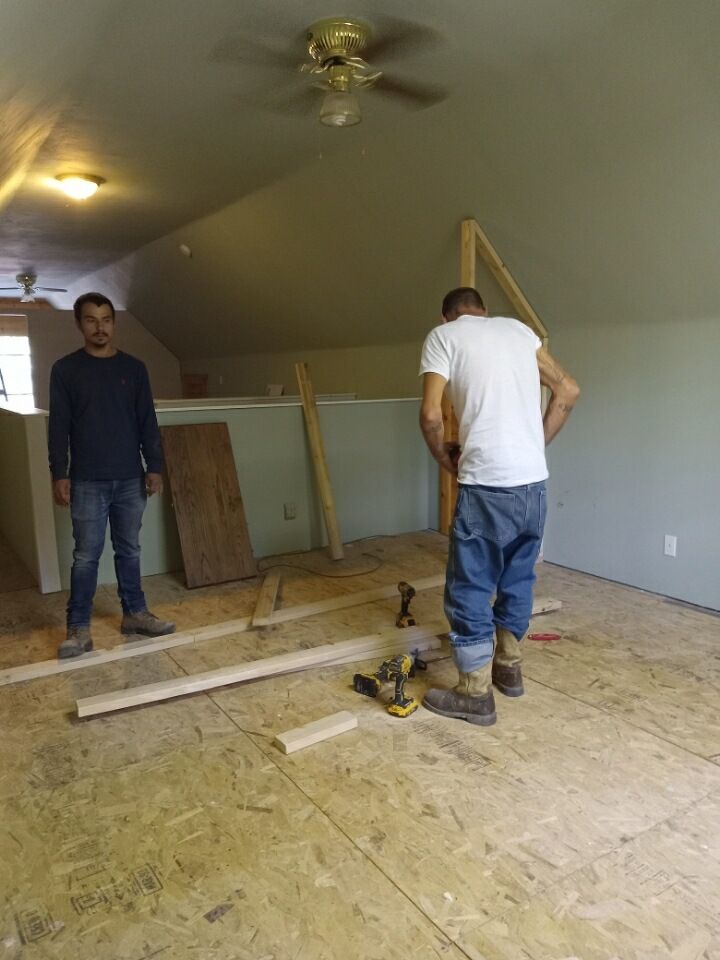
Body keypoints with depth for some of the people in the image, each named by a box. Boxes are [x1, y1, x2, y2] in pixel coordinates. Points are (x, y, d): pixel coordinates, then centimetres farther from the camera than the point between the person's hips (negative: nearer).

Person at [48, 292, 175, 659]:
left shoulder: (134, 368, 7)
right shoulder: (65, 369, 1)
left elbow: (148, 423, 8)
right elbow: (58, 427, -1)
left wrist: (154, 467, 2)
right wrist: (59, 474, -8)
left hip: (130, 479, 3)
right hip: (87, 482, -2)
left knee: (129, 550, 12)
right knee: (86, 556, 1)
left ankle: (135, 614, 24)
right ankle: (78, 628, 10)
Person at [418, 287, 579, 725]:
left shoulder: (443, 335, 2)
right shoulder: (518, 328, 17)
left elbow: (431, 416, -9)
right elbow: (569, 391, 14)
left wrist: (447, 459, 9)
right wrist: (535, 446, 17)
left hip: (488, 485, -6)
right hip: (535, 481, 6)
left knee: (470, 589, 6)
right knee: (518, 579, 21)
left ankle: (476, 694, 15)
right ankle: (509, 668, 35)